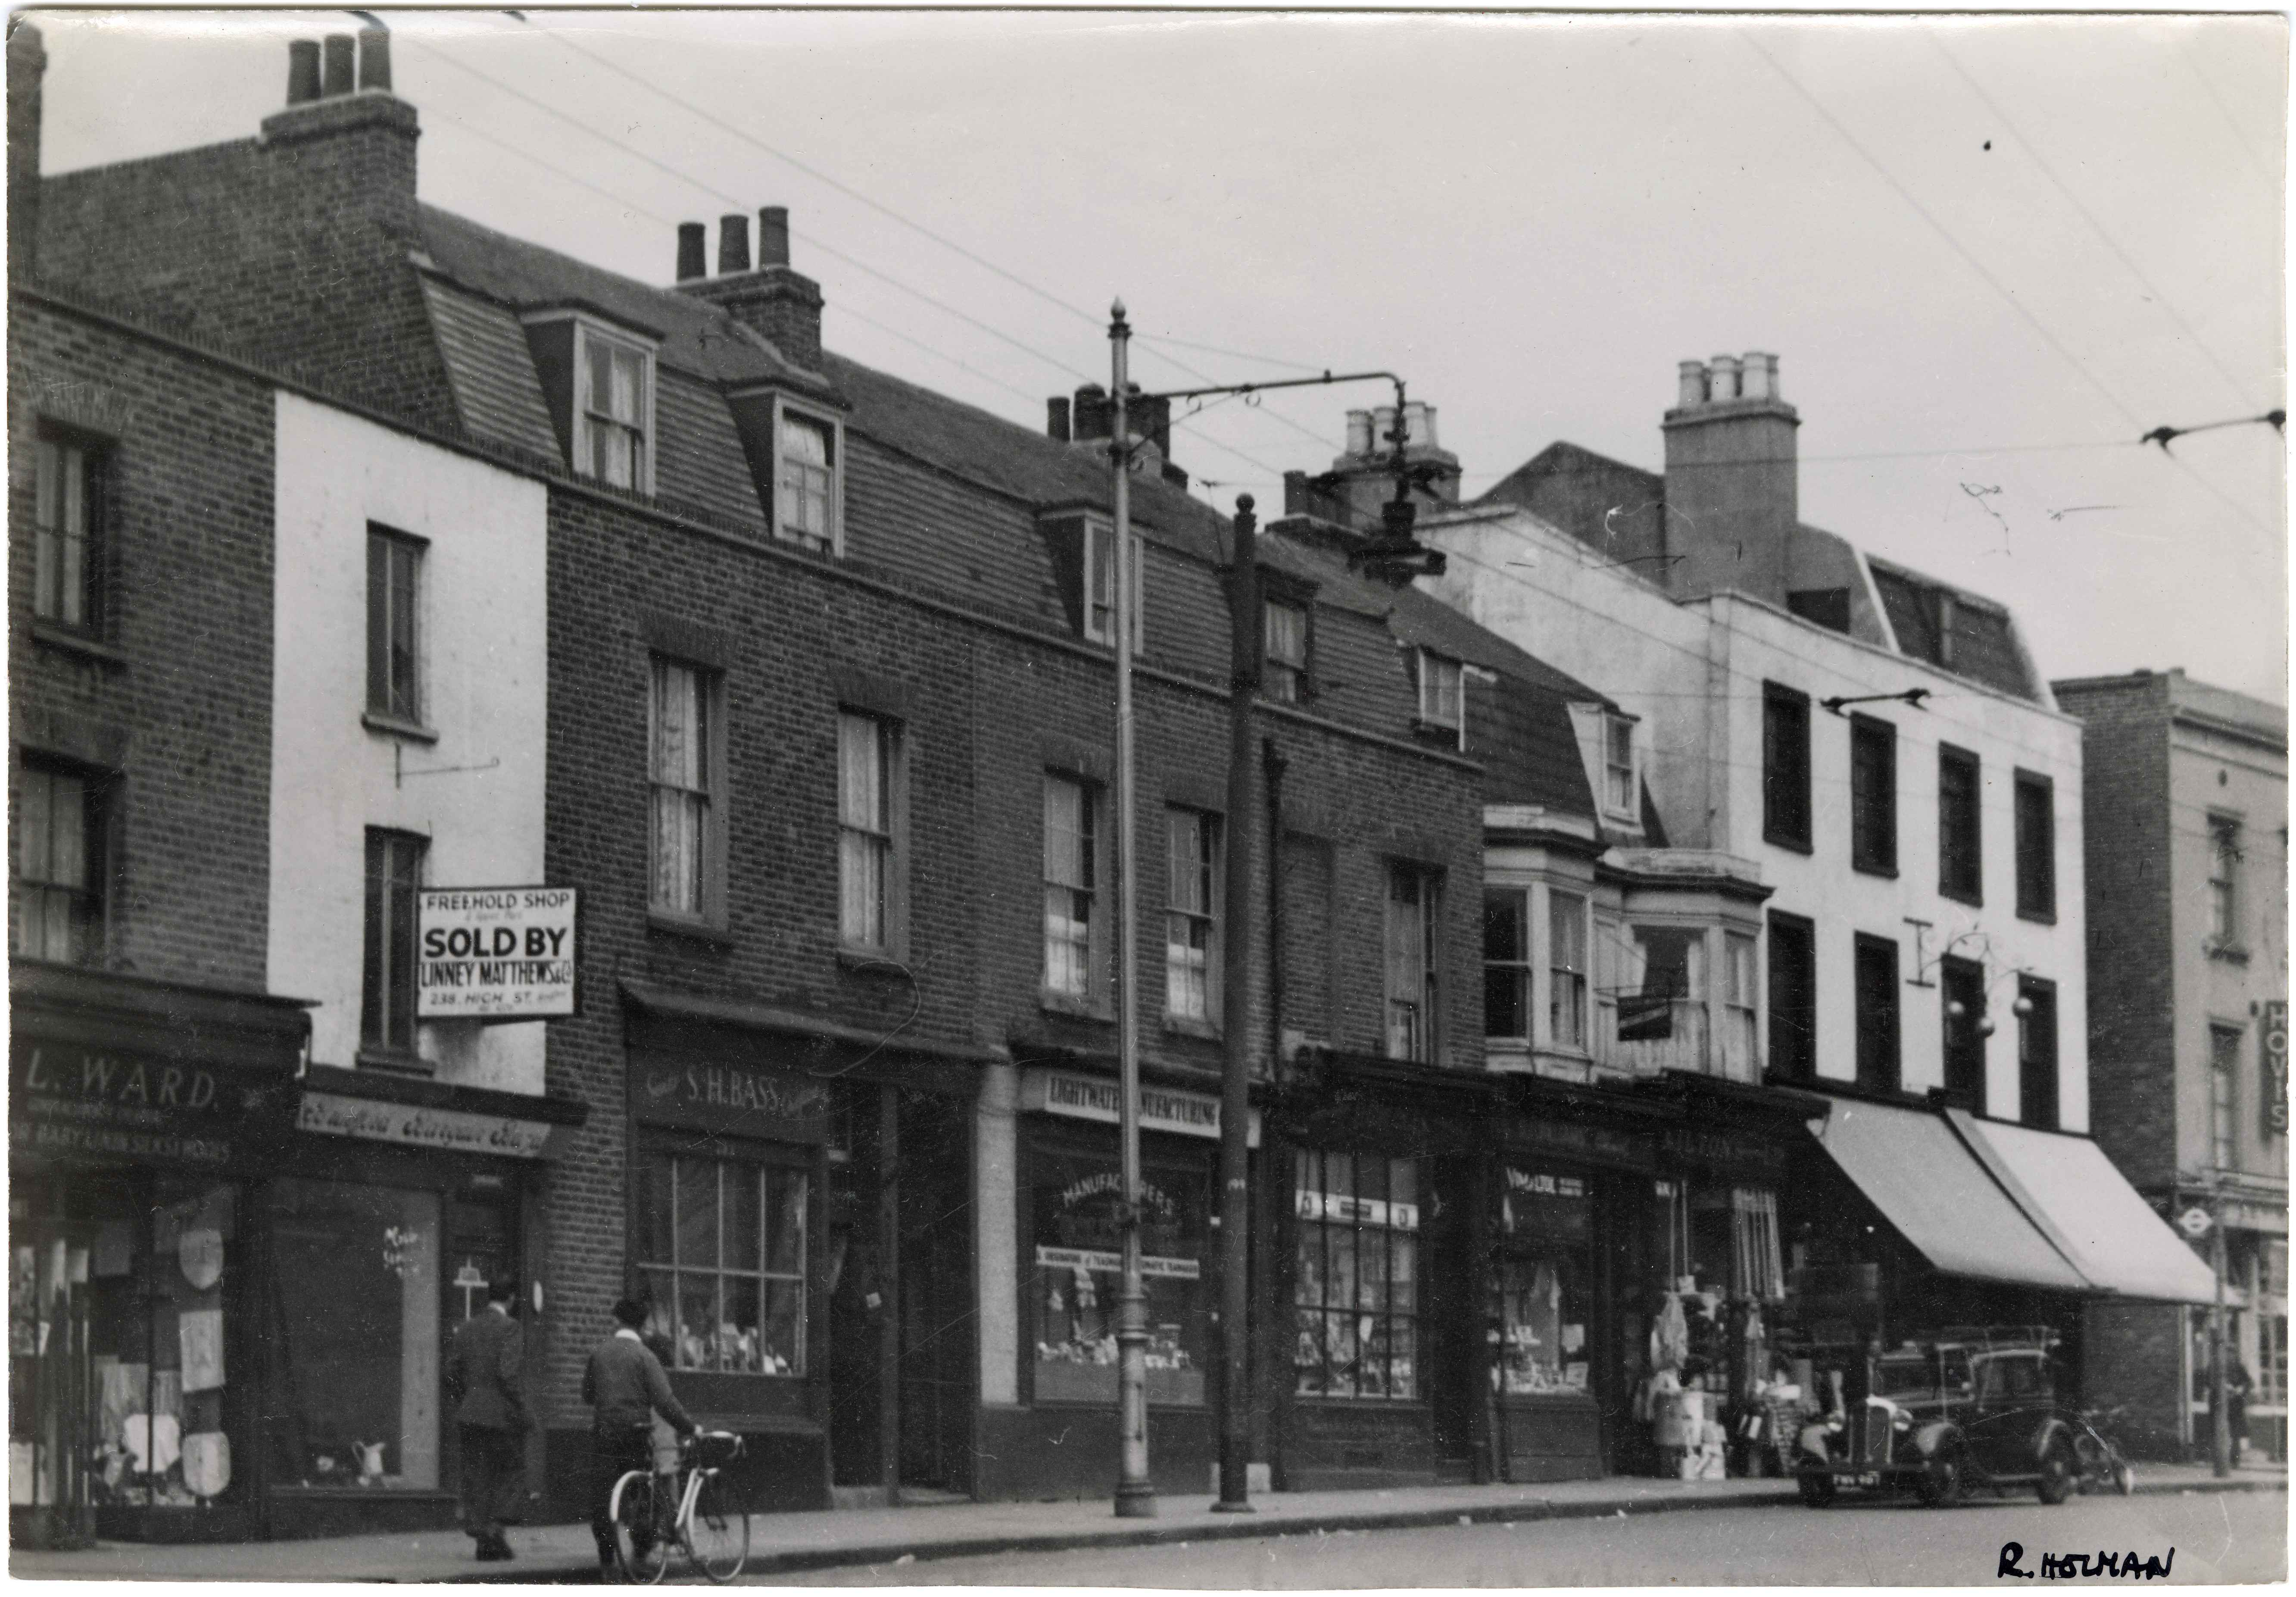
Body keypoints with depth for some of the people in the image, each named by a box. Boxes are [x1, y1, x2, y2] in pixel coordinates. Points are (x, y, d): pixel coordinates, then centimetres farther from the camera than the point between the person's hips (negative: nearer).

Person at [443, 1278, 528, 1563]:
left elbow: (451, 1371, 9)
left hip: (469, 1414, 6)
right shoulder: (510, 1329, -10)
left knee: (476, 1477, 7)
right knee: (511, 1474, 5)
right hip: (502, 1415, -6)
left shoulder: (466, 1328, 9)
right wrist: (521, 1408, -10)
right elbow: (508, 1374, -18)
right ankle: (492, 1526, -14)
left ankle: (484, 1544, 7)